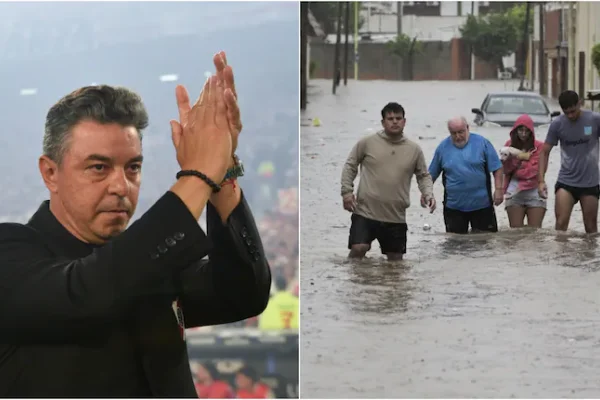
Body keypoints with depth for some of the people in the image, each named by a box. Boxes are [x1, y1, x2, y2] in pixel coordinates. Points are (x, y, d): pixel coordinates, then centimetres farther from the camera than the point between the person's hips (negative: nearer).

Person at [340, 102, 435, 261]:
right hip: (365, 212, -3)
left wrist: (428, 193, -3)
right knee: (358, 249, -15)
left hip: (396, 218, 3)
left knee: (396, 258, 9)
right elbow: (350, 165, 7)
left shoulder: (414, 149, 6)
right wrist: (347, 191, -2)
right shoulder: (367, 142, -1)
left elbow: (423, 175, 15)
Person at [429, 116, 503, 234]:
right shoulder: (443, 147, 3)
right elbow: (432, 174, 11)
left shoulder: (482, 142, -2)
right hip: (453, 206, 1)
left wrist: (499, 189, -8)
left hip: (482, 205, -1)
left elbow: (496, 168, -1)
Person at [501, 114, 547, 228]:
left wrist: (515, 168, -2)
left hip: (534, 193, -2)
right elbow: (505, 169, 4)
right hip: (514, 194, 2)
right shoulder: (510, 145, 9)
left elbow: (534, 170, -9)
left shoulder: (539, 146, -2)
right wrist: (518, 158, -12)